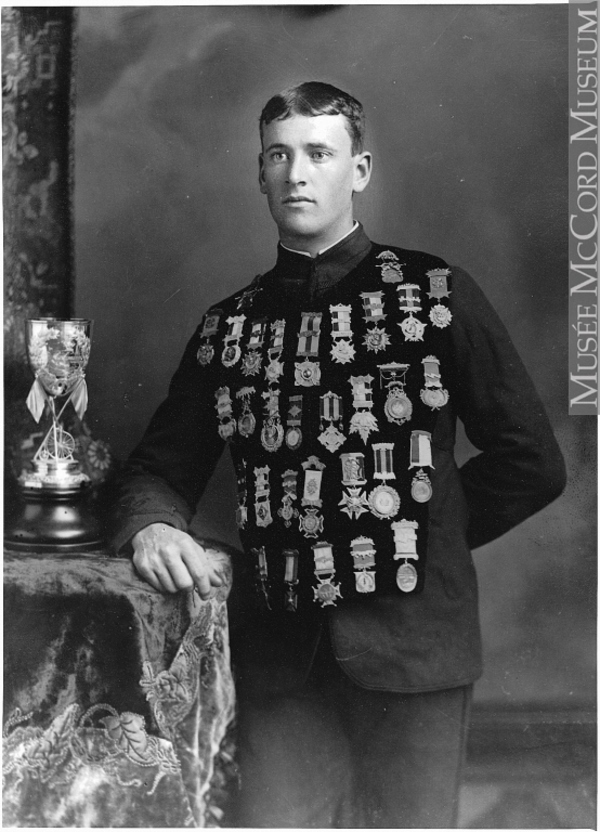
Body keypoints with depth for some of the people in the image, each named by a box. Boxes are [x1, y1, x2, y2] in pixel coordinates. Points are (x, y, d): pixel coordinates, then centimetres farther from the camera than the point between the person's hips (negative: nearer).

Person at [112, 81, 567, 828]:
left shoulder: (436, 294, 1)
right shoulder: (228, 327, 10)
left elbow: (531, 463, 2)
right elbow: (160, 467, 11)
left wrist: (417, 537, 2)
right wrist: (152, 527, -11)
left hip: (412, 643, -2)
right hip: (279, 650, 2)